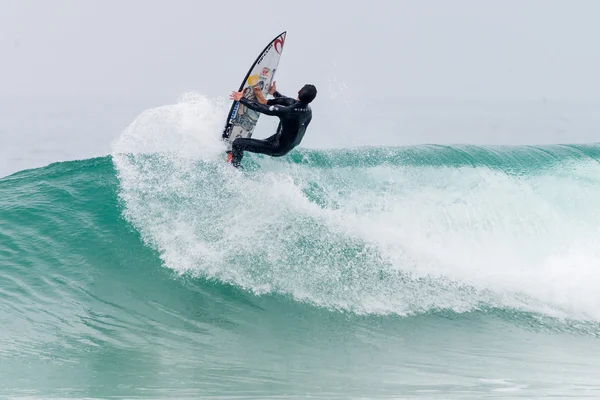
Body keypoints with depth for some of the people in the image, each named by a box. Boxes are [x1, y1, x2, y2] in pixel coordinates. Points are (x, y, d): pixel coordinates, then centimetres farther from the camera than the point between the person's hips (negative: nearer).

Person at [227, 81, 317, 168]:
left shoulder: (286, 111, -35)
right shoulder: (308, 110, -14)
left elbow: (261, 108, -24)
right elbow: (296, 102, 9)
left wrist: (241, 99, -9)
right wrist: (275, 93, 23)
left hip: (278, 149, -7)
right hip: (290, 146, 7)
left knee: (237, 143, -2)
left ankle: (234, 167, 21)